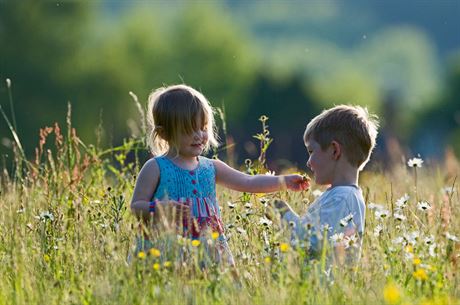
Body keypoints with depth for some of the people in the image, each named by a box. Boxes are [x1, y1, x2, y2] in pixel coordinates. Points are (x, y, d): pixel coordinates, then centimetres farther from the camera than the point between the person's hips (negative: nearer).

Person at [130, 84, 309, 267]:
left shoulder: (210, 168, 11)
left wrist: (284, 182, -2)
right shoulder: (156, 168, -2)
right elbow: (136, 207, -2)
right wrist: (159, 208, -22)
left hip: (207, 249, 4)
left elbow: (248, 183, 9)